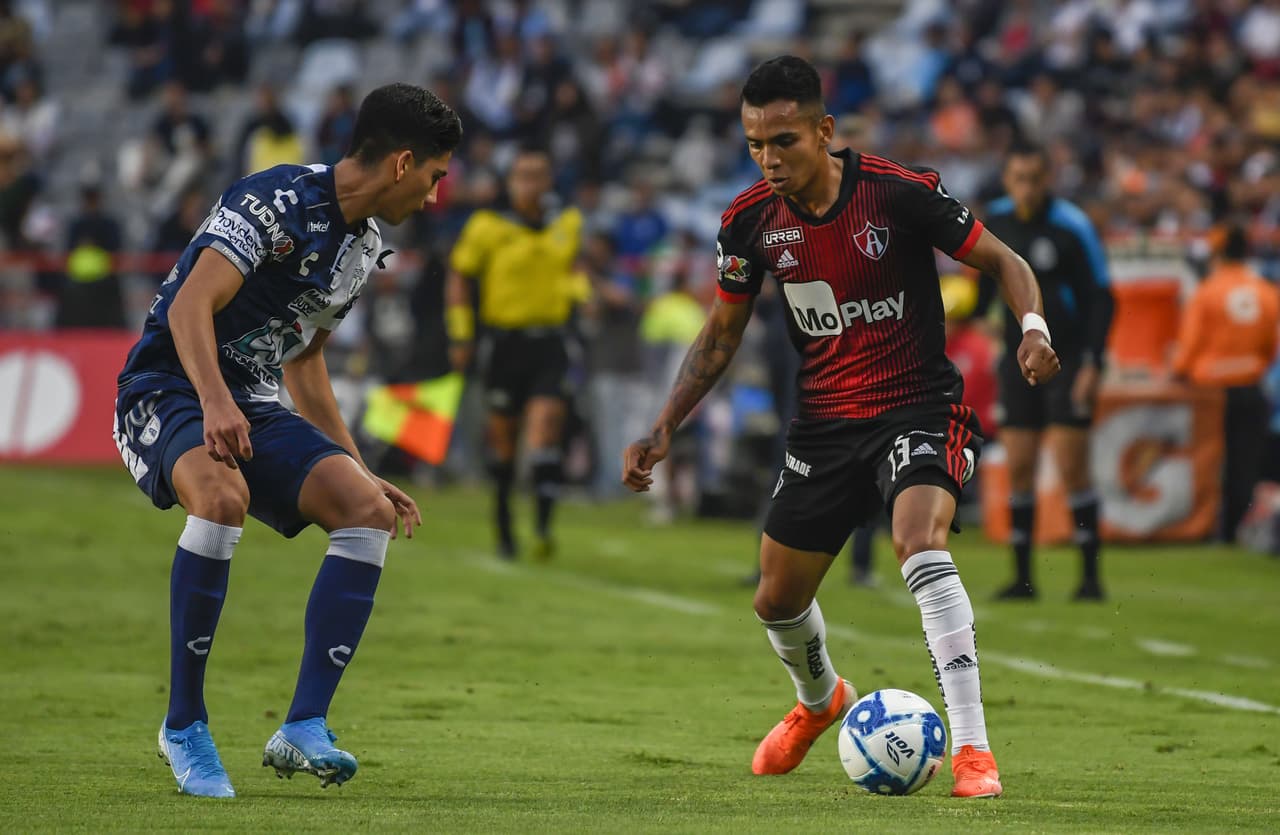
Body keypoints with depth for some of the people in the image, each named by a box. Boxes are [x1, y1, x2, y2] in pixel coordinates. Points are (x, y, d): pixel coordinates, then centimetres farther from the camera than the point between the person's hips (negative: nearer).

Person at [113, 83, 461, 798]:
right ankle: (184, 725, -24)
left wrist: (357, 469, 21)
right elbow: (191, 306, -25)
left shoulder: (366, 245, 13)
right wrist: (214, 403, -41)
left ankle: (305, 728, -20)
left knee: (369, 512, -16)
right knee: (223, 496, -38)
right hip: (169, 391, -8)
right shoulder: (277, 202, -15)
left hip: (256, 409, 8)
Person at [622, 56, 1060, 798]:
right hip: (824, 422, 5)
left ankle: (972, 749, -31)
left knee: (921, 543, -33)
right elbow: (722, 336, 9)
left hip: (916, 407, -5)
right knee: (777, 601, 12)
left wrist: (1034, 327, -28)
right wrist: (664, 430, 1)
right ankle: (821, 700, 49)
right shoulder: (752, 220, -5)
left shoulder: (900, 193, -17)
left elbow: (1005, 262, -8)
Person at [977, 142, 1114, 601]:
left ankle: (1090, 574, -2)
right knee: (1019, 468, 2)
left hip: (1069, 358, -5)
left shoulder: (1072, 226, -12)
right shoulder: (995, 221, 4)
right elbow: (986, 287, 18)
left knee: (1072, 467, -9)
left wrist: (1093, 364, -16)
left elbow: (1101, 298, -10)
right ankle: (1022, 577, 8)